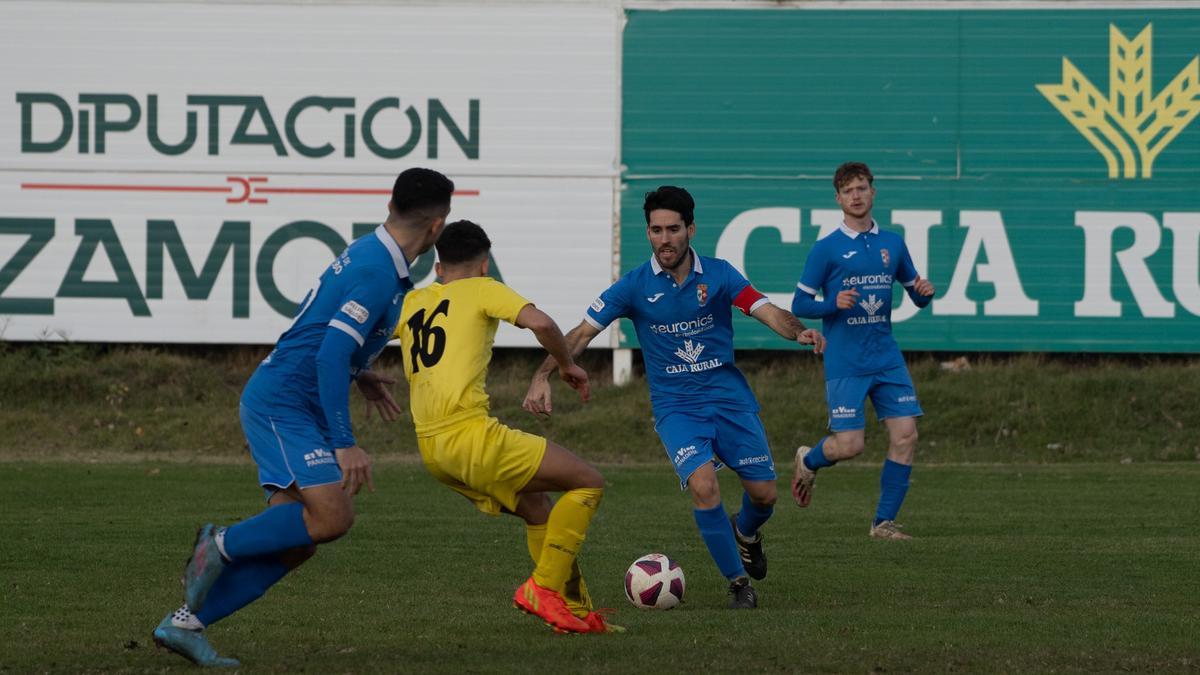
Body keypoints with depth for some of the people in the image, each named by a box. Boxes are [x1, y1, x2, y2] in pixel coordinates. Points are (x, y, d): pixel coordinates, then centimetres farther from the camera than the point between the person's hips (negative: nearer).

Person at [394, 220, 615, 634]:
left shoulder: (410, 304, 19)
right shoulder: (482, 289, 4)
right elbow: (540, 323, -11)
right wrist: (567, 364, 5)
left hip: (429, 446, 7)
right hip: (470, 433, -7)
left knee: (536, 508, 23)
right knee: (588, 483, 1)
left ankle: (576, 610, 18)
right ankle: (543, 588, -8)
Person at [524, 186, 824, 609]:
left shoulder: (719, 275, -5)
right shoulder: (634, 287, -6)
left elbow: (769, 312, -14)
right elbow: (583, 333, -7)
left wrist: (799, 332, -36)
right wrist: (542, 376, -21)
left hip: (730, 399, 2)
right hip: (676, 407, -2)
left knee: (764, 494, 3)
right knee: (703, 485, -25)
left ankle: (746, 534, 42)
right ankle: (738, 581, -8)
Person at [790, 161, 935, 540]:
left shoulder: (892, 244, 10)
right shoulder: (826, 249, -3)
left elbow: (915, 293, 19)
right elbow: (799, 305, -2)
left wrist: (924, 292, -4)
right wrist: (834, 304, -20)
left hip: (887, 360, 4)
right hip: (845, 363, -4)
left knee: (905, 435, -7)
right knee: (849, 445, -10)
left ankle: (884, 522, 4)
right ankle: (808, 461, 25)